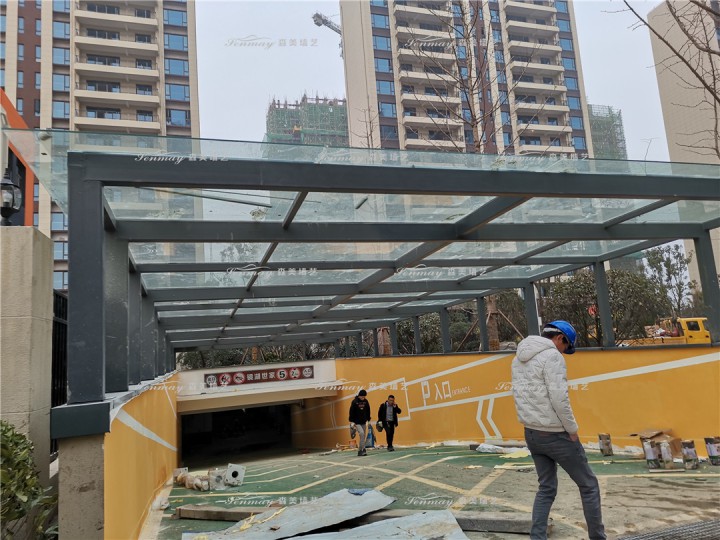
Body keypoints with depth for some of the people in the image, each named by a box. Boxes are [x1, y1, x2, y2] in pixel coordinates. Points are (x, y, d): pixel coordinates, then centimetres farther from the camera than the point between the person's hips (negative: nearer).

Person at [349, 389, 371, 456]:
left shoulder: (365, 401, 2)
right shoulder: (354, 402, -10)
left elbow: (368, 411, 12)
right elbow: (351, 412, -9)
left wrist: (368, 419, 10)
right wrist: (352, 422, -10)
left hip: (364, 422, 5)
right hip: (357, 422, -5)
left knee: (364, 436, 5)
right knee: (361, 433, -20)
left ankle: (360, 451, 13)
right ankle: (361, 450, -15)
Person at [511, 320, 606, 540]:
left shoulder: (518, 358, 10)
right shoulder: (551, 355, -16)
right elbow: (559, 399, -22)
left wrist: (531, 422, 15)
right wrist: (572, 430, -10)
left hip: (531, 433, 8)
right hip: (555, 434, -7)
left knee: (546, 488, 17)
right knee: (588, 485, 11)